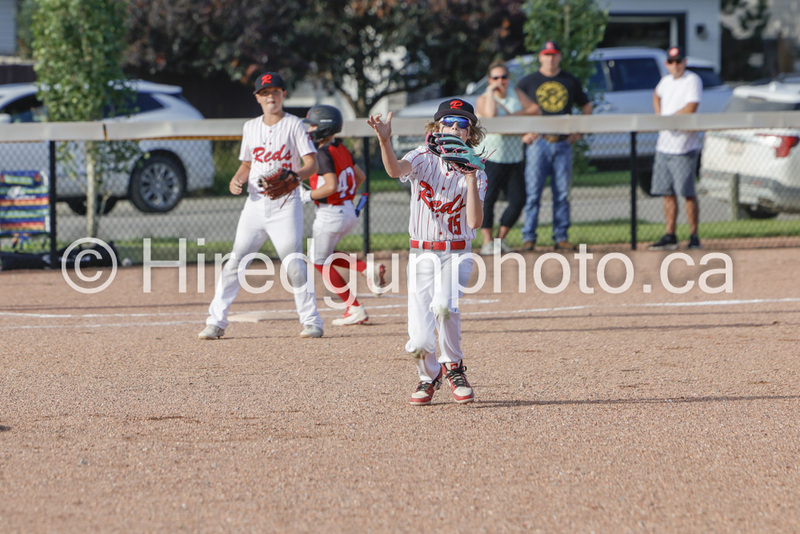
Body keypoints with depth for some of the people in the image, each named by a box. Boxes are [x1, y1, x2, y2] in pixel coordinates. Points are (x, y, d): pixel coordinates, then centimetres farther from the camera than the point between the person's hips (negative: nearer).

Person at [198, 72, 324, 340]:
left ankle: (311, 321, -1)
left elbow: (312, 164, -8)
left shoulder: (294, 125, -1)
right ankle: (216, 322, 3)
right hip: (256, 203, 4)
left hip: (285, 202, -4)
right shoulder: (251, 127, 13)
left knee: (293, 264, -10)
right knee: (235, 261, -1)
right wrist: (237, 180, -1)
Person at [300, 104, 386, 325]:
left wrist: (308, 196, -15)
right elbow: (360, 177, 17)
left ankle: (355, 310, 3)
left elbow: (331, 186, -27)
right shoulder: (342, 149, 8)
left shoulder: (323, 153, -18)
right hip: (348, 213, 9)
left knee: (320, 262, 6)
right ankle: (368, 269, 7)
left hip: (330, 215, -9)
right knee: (317, 256, 23)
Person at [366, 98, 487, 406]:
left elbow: (475, 222, -13)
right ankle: (429, 376, 24)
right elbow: (395, 169, -25)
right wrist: (385, 141, -43)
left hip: (457, 254, 0)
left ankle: (452, 366, -4)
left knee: (443, 305, -32)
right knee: (419, 342, -10)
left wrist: (471, 180, -20)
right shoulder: (423, 159, -1)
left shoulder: (475, 171, -1)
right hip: (422, 255, 0)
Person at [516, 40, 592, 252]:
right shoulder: (527, 82, 6)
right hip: (538, 142, -2)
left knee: (562, 193, 2)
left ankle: (561, 237, 7)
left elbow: (586, 107, 22)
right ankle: (528, 237, -2)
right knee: (533, 192, -6)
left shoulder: (571, 82, 13)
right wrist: (523, 134, -3)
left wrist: (579, 131, 9)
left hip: (563, 144, 2)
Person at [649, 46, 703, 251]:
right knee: (667, 193, 7)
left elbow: (691, 107, -21)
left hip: (684, 146, -7)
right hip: (664, 145, 7)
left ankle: (693, 237, -2)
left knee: (688, 193, -7)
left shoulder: (692, 80, -9)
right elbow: (656, 95, 35)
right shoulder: (666, 81, 14)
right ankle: (670, 236, 12)